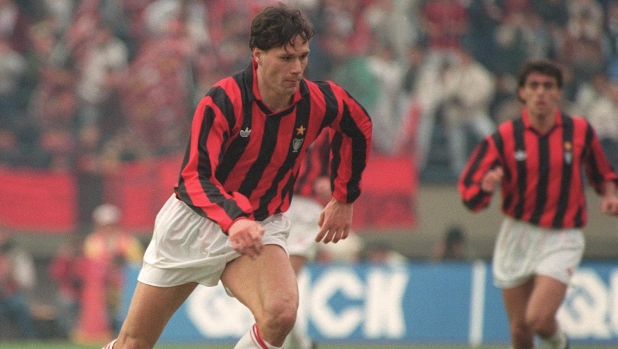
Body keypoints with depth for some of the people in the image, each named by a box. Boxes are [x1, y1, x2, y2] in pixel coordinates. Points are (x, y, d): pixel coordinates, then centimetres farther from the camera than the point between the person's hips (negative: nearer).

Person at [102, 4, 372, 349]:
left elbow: (359, 126, 12)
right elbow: (194, 178, -32)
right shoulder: (223, 101, -24)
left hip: (261, 226, 2)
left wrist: (344, 198, 14)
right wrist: (234, 220, -50)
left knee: (281, 314, -31)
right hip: (195, 222, -2)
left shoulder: (318, 102, -12)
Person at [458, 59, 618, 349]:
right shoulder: (504, 137, -5)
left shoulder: (580, 130, -3)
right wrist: (485, 186, -28)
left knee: (538, 319, -18)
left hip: (561, 240, -1)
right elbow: (469, 193, -6)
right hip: (518, 235, 2)